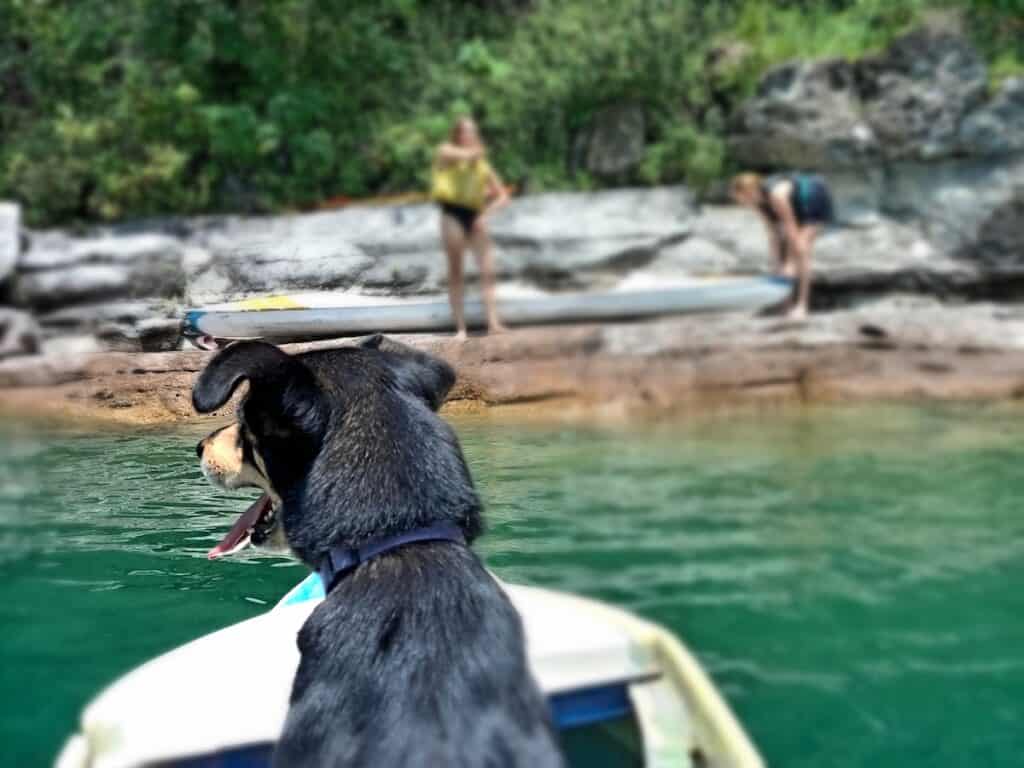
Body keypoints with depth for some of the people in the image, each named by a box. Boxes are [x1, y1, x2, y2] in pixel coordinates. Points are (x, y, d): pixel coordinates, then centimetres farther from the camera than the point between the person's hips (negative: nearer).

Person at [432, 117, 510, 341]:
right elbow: (466, 155, -18)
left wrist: (486, 212, -3)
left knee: (487, 270, -7)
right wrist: (478, 150, 3)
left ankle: (493, 322, -11)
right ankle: (461, 327, -3)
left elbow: (502, 195, 14)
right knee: (455, 272, -2)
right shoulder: (445, 152, 5)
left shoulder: (481, 163, 17)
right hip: (452, 213, -4)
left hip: (475, 215, 4)